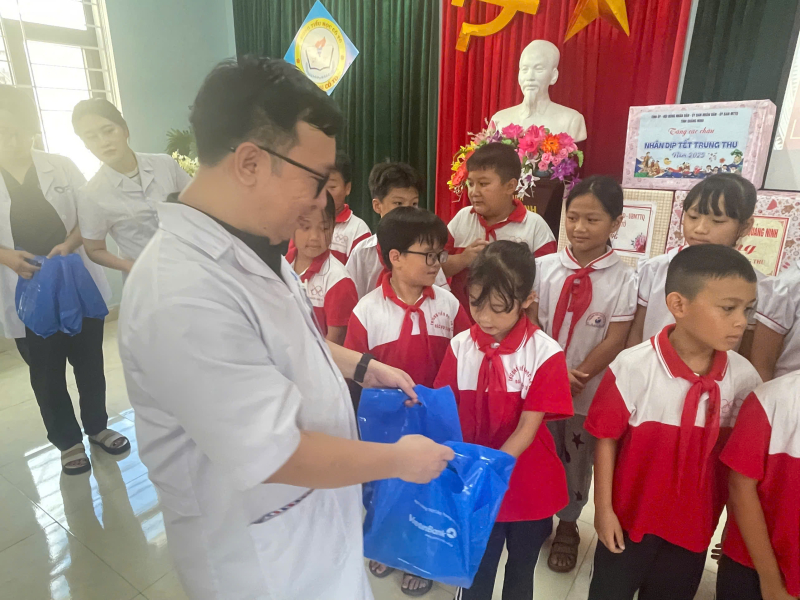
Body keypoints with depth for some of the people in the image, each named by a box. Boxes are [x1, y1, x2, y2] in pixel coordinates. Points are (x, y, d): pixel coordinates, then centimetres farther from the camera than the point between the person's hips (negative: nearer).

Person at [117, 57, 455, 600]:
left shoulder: (250, 244, -4)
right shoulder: (183, 296, -35)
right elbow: (274, 455, -30)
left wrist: (361, 366, 5)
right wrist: (400, 460, -18)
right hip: (260, 554, -7)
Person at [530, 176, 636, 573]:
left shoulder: (623, 279, -9)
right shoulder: (543, 267, -5)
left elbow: (614, 341, -11)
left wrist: (576, 378, -15)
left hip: (588, 392, -1)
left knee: (576, 461, 16)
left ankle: (567, 526, 40)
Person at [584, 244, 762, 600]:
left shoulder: (744, 377, -12)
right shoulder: (634, 366, -23)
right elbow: (606, 438, -14)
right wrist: (603, 508, -9)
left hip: (694, 524, 3)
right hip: (630, 517, -3)